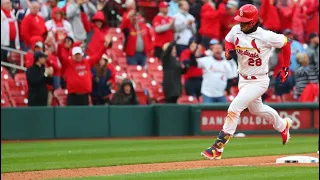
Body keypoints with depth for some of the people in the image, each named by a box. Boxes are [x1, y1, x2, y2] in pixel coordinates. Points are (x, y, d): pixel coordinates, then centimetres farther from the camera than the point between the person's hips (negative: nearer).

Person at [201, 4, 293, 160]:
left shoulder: (265, 36, -24)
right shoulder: (236, 30, -8)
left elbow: (285, 42, -9)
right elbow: (228, 41, 14)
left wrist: (285, 68, -5)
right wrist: (229, 51, -10)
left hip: (258, 81, -8)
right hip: (243, 79, 8)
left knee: (234, 109, -17)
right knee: (256, 109, 28)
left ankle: (217, 148, -12)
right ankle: (282, 125, 56)